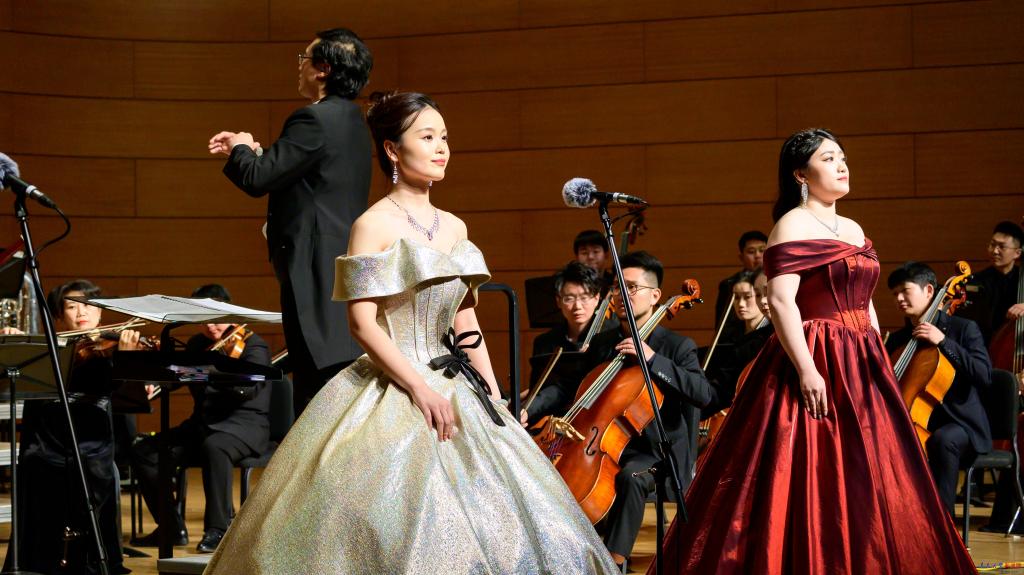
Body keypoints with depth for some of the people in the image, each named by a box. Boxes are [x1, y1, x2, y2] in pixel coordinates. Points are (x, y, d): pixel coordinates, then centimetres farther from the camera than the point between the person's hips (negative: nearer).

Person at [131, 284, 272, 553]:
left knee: (214, 446, -40)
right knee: (144, 451, -9)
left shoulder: (252, 346, -6)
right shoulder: (196, 345, 15)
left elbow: (249, 388, -24)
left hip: (244, 425, -7)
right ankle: (172, 528, 0)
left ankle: (218, 530, -32)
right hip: (203, 424, 7)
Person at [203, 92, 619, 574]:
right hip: (393, 391, -7)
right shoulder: (374, 225, -8)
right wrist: (419, 387, -20)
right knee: (399, 532, -12)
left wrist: (494, 398, 9)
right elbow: (362, 323, -14)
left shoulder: (454, 228, 12)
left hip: (455, 389, 7)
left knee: (494, 524, 5)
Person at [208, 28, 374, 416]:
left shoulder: (315, 119, -15)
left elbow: (257, 179, -16)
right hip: (347, 266, 10)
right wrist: (252, 151, 19)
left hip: (318, 268, -10)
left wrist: (242, 150, 4)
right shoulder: (350, 120, 16)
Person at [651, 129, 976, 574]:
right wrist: (806, 370, -25)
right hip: (814, 365, -8)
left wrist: (880, 365, 15)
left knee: (862, 481, 10)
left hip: (860, 370, 8)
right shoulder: (792, 226, -8)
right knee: (811, 482, -7)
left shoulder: (853, 230, 17)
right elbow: (781, 301, -18)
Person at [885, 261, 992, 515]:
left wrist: (944, 342, -19)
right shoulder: (897, 340, 13)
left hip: (959, 423, -5)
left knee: (942, 439, -39)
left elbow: (985, 376, -15)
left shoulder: (964, 329, -1)